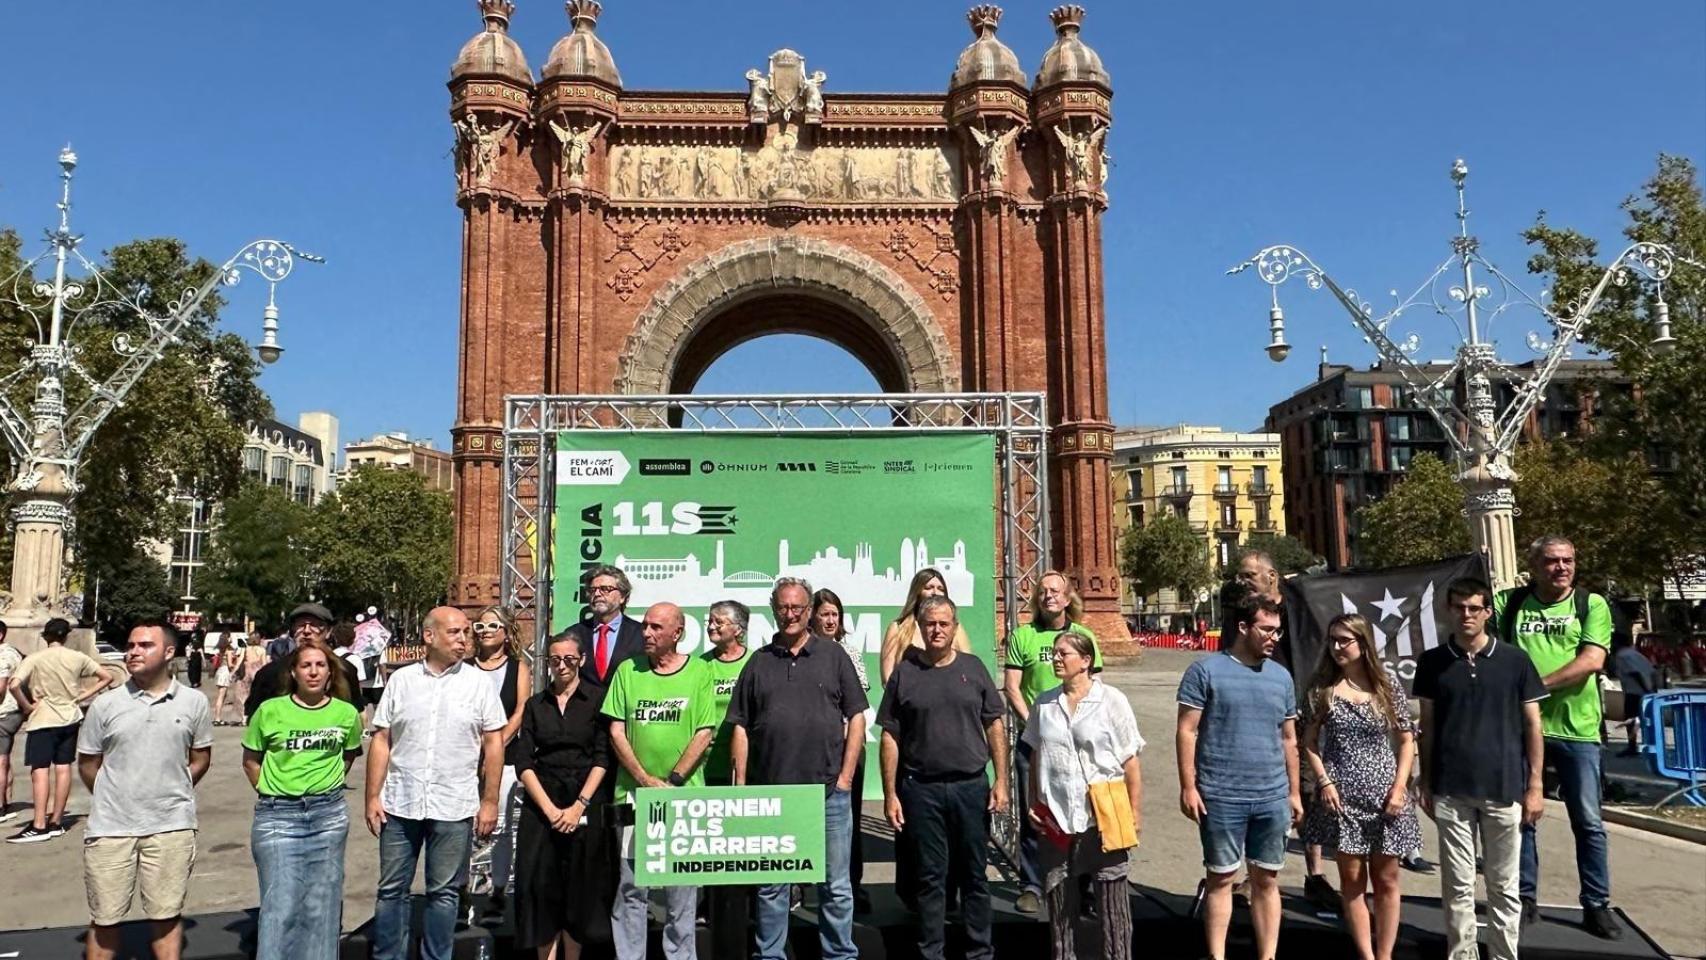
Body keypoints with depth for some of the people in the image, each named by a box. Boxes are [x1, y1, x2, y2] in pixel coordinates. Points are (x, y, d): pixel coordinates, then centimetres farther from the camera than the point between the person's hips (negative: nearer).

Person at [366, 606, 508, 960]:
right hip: (399, 805, 1)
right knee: (391, 890, 11)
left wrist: (489, 801, -3)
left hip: (454, 808, -1)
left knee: (443, 892, 9)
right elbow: (381, 741, 5)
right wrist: (373, 797, 0)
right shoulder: (401, 680, 3)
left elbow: (494, 744, 0)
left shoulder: (478, 683, -1)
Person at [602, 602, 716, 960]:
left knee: (681, 884, 6)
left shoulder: (699, 672, 0)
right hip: (634, 792, 2)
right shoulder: (628, 671, 5)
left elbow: (704, 734, -3)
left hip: (684, 793, -1)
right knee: (630, 883, 6)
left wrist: (673, 780, -10)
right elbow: (616, 732, 2)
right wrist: (645, 779, -7)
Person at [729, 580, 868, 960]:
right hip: (770, 792, 1)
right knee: (771, 886, 11)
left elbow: (856, 717, 3)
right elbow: (741, 727, 8)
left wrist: (845, 777, -3)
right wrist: (741, 784, 2)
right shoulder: (759, 662, 8)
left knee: (836, 885, 7)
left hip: (828, 791, -1)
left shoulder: (833, 655, 4)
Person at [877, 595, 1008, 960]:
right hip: (922, 789, -1)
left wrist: (1001, 782, 0)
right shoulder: (904, 673, 1)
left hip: (971, 786, 1)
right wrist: (890, 795, -2)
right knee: (930, 876, 8)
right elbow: (890, 738, 1)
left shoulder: (973, 668, 4)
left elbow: (994, 727, 6)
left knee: (975, 875, 10)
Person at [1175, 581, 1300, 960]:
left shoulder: (1281, 676, 9)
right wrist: (1188, 786, -12)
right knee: (1221, 878, 7)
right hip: (1221, 797, -4)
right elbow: (1187, 731, -7)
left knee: (1266, 880, 12)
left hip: (1272, 797, 4)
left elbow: (1289, 739, 15)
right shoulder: (1206, 670, -7)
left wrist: (1294, 792, 14)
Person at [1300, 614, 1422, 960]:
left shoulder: (1388, 684, 0)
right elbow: (1309, 742, 3)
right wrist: (1324, 781, -9)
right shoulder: (1321, 687, -1)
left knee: (1386, 880, 8)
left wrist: (1399, 786, -5)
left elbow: (1407, 740, 4)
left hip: (1384, 793, 1)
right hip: (1341, 795, 0)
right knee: (1352, 880, 6)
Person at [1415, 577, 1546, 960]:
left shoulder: (1515, 660, 0)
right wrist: (1425, 783, 6)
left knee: (1504, 886, 10)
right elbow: (1427, 726, 8)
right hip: (1451, 791, 1)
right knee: (1457, 885, 7)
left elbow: (1532, 724, 3)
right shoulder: (1432, 662, 2)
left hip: (1504, 789, 0)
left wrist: (1534, 786, 0)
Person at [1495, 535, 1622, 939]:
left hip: (1576, 729, -1)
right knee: (1521, 815, 9)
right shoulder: (1509, 602, 3)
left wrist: (1540, 684, -17)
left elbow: (1592, 660, -12)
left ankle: (1597, 905, 18)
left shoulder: (1591, 604, 0)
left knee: (1588, 822, 6)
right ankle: (1526, 898, 21)